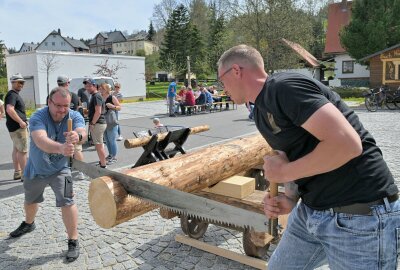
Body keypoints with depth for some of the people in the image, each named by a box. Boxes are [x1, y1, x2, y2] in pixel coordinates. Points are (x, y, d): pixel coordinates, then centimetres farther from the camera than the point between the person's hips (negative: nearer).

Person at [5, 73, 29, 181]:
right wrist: (21, 122, -24)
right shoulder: (12, 94, -14)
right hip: (18, 127, -11)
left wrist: (23, 121, 19)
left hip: (17, 126, 11)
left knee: (16, 149, 15)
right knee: (23, 151, -6)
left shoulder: (15, 94, 17)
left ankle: (17, 173, 24)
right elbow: (9, 110, -27)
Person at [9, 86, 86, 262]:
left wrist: (77, 136, -65)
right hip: (35, 169, 1)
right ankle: (28, 224, 57)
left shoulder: (74, 116, -20)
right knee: (30, 201, 24)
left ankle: (73, 242, -3)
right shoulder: (38, 117, -28)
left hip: (59, 169, -1)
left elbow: (82, 132, -40)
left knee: (66, 202, -18)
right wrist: (60, 148, -67)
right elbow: (40, 140, -47)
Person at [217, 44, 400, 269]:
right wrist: (289, 199, -5)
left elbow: (347, 144, -28)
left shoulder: (284, 87, -19)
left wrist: (284, 172, -18)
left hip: (359, 217, -9)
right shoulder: (262, 109, 10)